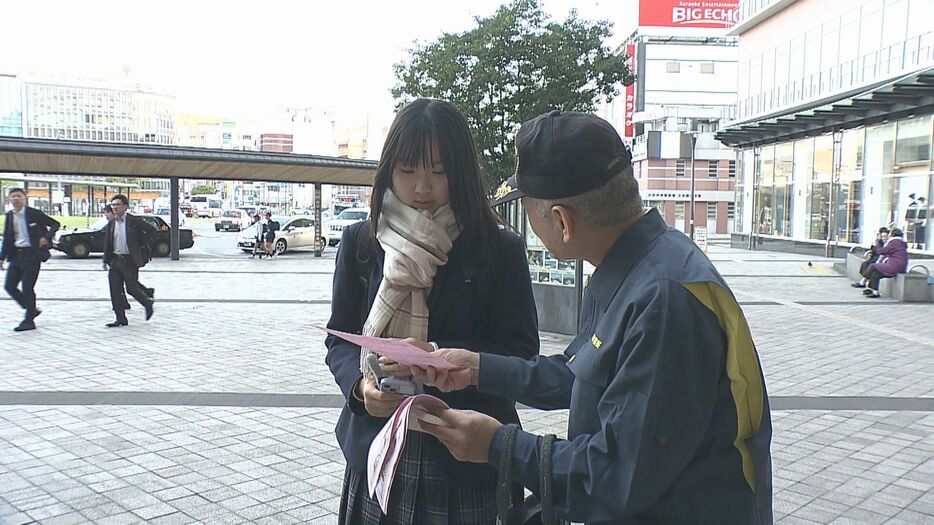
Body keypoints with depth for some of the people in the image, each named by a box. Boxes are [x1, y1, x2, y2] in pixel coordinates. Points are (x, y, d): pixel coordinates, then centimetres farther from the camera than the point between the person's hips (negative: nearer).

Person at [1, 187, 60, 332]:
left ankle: (29, 320, 6)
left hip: (31, 254, -6)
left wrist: (47, 237, -16)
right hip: (16, 254, 6)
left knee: (27, 288, -5)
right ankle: (31, 310, 22)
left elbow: (55, 224, -1)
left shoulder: (34, 213, -6)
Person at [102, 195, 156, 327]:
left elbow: (151, 230, -5)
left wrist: (142, 245, -5)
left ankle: (147, 303, 25)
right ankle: (121, 319, 10)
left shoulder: (134, 221, -7)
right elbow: (107, 243, 13)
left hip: (130, 260, -5)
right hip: (115, 260, 5)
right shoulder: (111, 224, 9)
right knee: (115, 291, 2)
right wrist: (105, 261, 8)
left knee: (131, 288, -4)